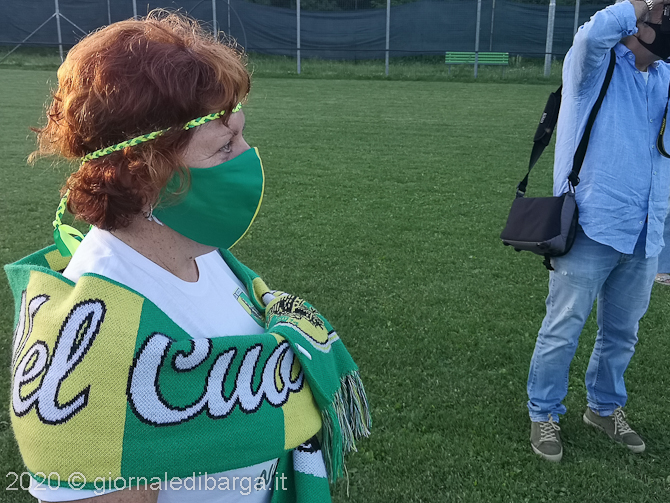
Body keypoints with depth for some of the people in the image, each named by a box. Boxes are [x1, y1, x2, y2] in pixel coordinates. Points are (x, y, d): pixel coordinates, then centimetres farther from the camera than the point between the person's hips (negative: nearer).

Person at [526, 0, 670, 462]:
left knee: (622, 333, 17)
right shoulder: (596, 65, -4)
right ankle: (544, 414, 19)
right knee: (563, 330, 1)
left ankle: (605, 407, 37)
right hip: (591, 228, -6)